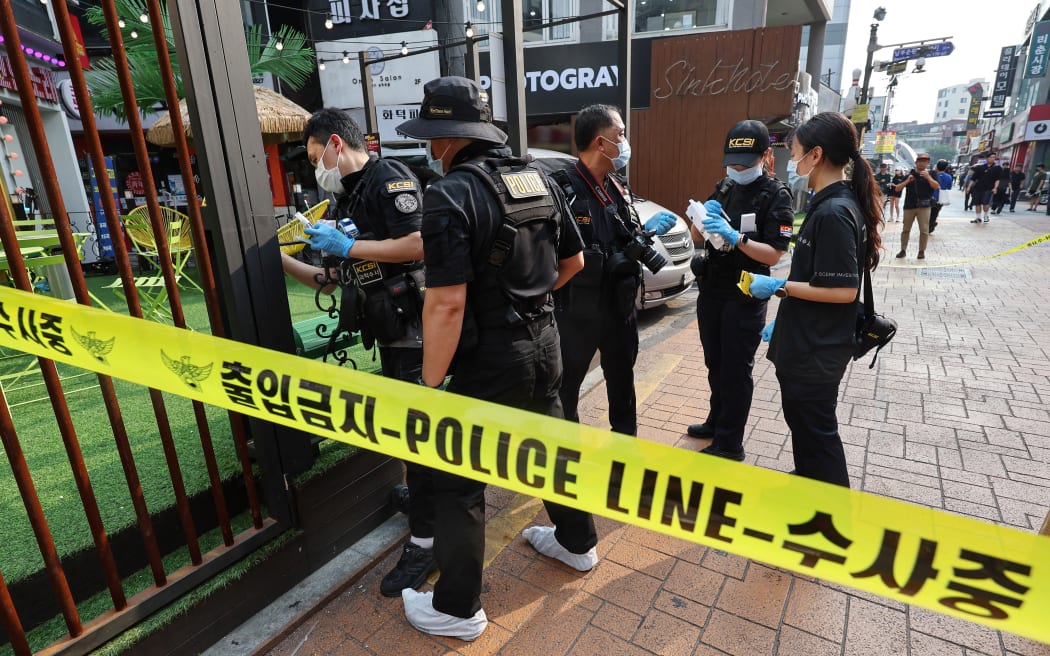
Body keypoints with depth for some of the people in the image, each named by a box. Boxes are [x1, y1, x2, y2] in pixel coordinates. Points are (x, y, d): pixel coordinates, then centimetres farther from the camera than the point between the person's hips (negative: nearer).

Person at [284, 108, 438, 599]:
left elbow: (418, 245, -24)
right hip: (391, 333, 9)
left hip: (414, 332, -9)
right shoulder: (349, 199, 18)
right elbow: (334, 281, 18)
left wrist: (347, 246, -15)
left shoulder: (388, 177, -9)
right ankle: (422, 496, 42)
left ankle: (424, 541, 10)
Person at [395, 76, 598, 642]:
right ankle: (577, 542, 47)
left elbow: (448, 303, -24)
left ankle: (458, 609, 24)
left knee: (457, 482, 8)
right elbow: (573, 261, 13)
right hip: (543, 342, 8)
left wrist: (429, 385, -15)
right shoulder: (540, 180, 5)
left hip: (490, 360, -7)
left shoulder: (451, 195, -18)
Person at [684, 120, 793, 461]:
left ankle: (729, 443, 12)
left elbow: (773, 255, -17)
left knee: (736, 370, 1)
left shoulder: (775, 195, -9)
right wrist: (702, 221, -13)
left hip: (745, 297, -6)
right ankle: (717, 421, 34)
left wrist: (735, 236, -29)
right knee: (714, 364, 17)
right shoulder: (722, 188, 8)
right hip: (711, 290, 6)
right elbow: (698, 239, 8)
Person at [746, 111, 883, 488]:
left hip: (817, 349, -10)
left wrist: (780, 286, -18)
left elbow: (843, 290, -26)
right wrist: (783, 320, 17)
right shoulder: (833, 204, 8)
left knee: (817, 431, 6)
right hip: (807, 342, 10)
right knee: (802, 421, 24)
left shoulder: (834, 212, -23)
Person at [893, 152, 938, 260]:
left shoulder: (930, 174, 5)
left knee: (924, 230, -1)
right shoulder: (910, 174, 7)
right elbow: (897, 189, 2)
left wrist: (928, 177, -21)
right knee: (905, 229, 6)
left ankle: (922, 251, 7)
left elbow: (937, 187, -9)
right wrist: (907, 181, -13)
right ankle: (903, 250, 15)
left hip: (924, 206, -1)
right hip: (909, 206, 1)